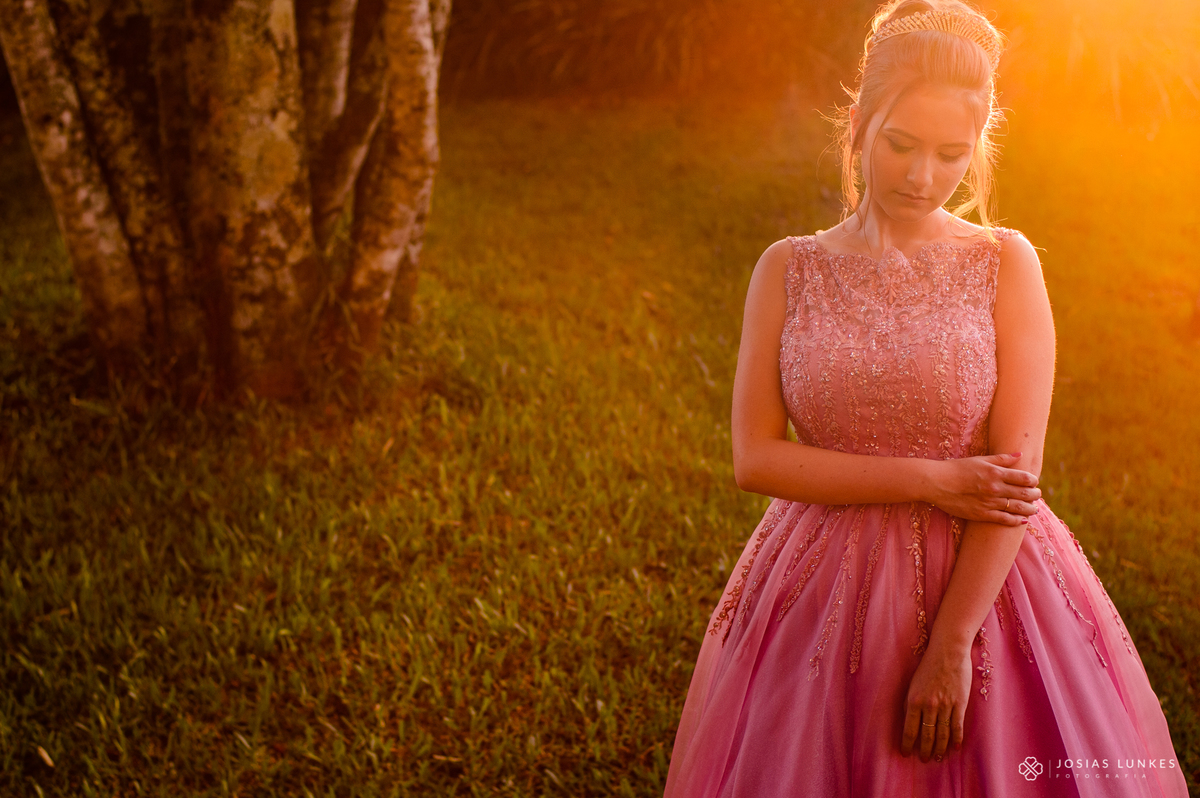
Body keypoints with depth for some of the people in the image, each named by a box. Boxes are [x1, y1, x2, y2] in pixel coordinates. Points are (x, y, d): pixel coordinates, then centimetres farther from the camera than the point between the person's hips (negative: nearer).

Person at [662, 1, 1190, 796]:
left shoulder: (1005, 263, -4)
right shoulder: (788, 271, 0)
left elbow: (1018, 470, -10)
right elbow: (755, 458, -6)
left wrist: (951, 646, -17)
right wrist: (929, 479, -13)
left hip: (983, 584, -1)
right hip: (823, 596, 1)